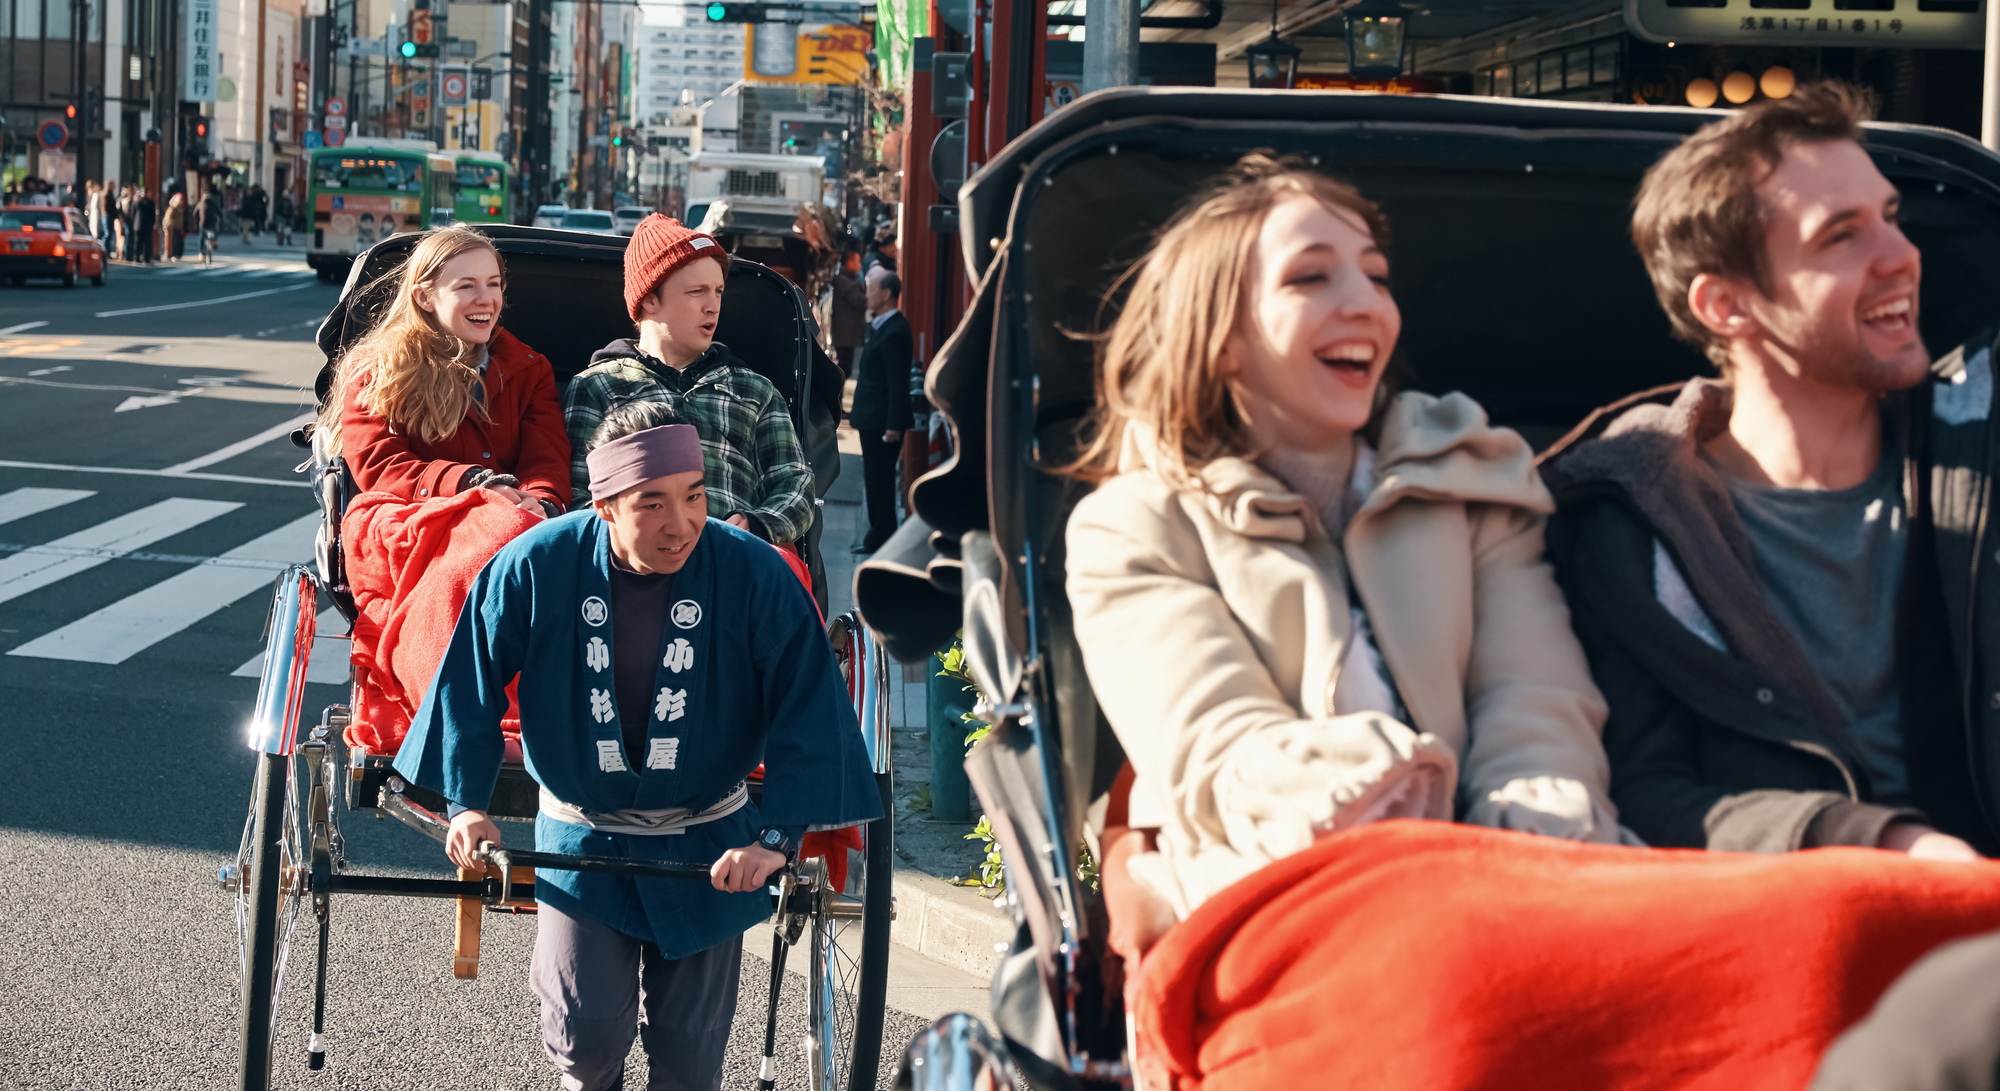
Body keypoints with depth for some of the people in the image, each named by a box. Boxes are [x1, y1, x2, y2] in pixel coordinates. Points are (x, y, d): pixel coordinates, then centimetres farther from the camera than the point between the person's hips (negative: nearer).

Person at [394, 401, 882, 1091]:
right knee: (588, 1032, -8)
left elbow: (809, 713, -11)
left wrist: (776, 835, -19)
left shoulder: (754, 575, -17)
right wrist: (467, 802, -8)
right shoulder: (536, 566, -15)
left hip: (708, 851, 1)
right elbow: (470, 682, -2)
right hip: (581, 842, -1)